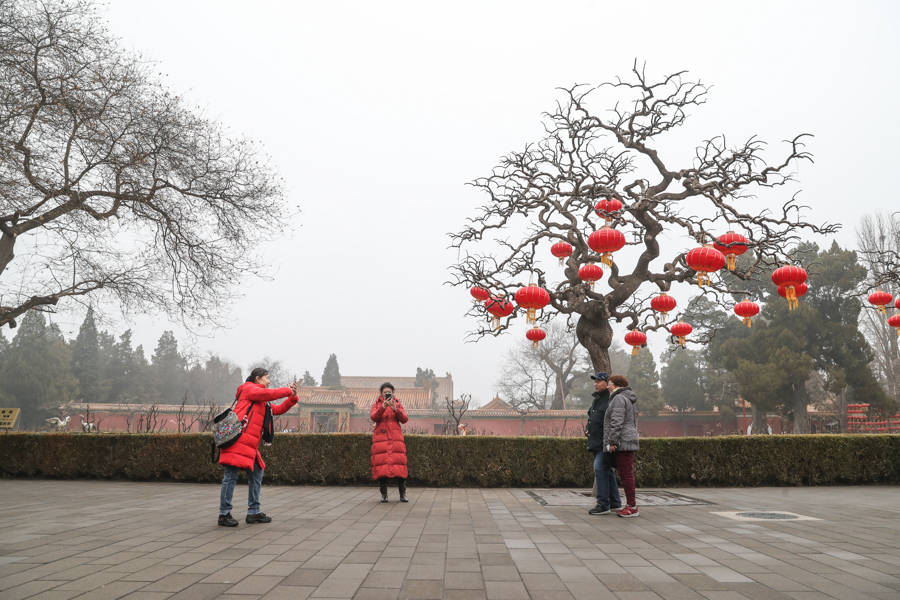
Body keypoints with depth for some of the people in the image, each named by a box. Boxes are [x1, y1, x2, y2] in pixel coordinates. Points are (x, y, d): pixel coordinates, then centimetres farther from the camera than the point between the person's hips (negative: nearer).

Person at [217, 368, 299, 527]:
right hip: (238, 438, -10)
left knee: (256, 474, 11)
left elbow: (278, 410, 28)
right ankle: (224, 514, -4)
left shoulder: (262, 401, 29)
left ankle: (253, 513, 17)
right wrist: (288, 391, -5)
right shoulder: (249, 388, 1)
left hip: (250, 445, 10)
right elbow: (268, 394, -16)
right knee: (231, 476, -7)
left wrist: (293, 397, 17)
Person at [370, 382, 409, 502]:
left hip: (395, 438, 0)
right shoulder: (376, 405, 11)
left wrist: (395, 409, -15)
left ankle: (403, 494, 0)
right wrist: (383, 407, -21)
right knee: (381, 466, -5)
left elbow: (405, 419, 0)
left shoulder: (398, 404, 13)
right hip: (380, 438, 0)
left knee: (399, 464, -6)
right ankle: (384, 495, 3)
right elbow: (373, 417, -8)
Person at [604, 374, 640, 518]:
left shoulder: (619, 398, -12)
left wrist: (612, 441, -20)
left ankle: (632, 507, -3)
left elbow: (617, 422, -20)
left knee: (626, 474, -7)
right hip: (630, 441, 10)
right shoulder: (630, 399, 20)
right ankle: (630, 505, 14)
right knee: (626, 474, 11)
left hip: (622, 443, -10)